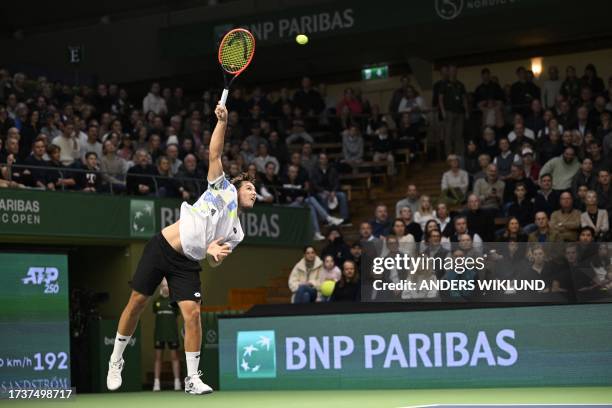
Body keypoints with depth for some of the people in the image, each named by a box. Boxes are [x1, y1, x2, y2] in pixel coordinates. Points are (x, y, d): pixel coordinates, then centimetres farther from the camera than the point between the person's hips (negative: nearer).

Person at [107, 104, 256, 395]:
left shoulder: (236, 232, 14)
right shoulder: (223, 188, 6)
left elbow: (214, 261, 12)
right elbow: (214, 154, -1)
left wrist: (213, 253, -12)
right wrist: (222, 121, -12)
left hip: (186, 264, 3)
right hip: (161, 248, -3)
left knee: (193, 314, -15)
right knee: (136, 303, 1)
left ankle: (193, 379, -4)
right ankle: (116, 361, 22)